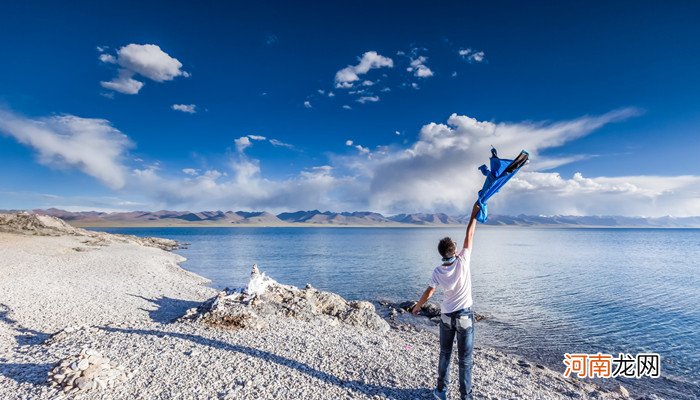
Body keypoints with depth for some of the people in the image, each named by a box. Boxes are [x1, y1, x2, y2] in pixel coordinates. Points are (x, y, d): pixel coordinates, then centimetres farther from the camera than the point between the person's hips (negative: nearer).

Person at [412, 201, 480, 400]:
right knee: (465, 359, 9)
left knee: (445, 354, 17)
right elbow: (469, 236, -13)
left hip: (446, 316, 3)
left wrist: (417, 306, 16)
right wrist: (474, 214, -6)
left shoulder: (438, 271, -11)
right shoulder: (462, 262, -19)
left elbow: (428, 292, 0)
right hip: (465, 316, -2)